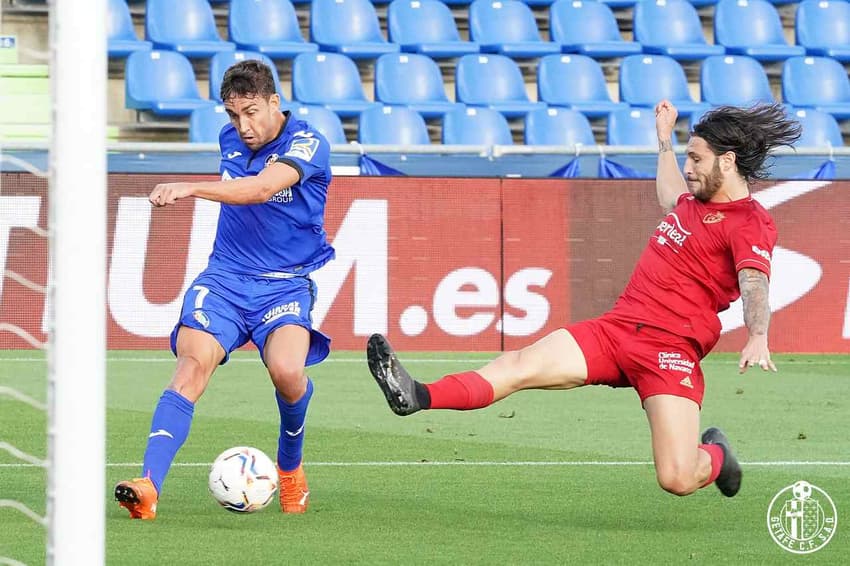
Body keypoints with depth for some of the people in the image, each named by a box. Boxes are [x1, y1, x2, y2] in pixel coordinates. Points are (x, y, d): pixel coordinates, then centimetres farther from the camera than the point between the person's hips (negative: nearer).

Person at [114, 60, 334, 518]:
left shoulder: (307, 144, -13)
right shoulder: (230, 138, 8)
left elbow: (262, 189, -32)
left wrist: (190, 188, -42)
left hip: (286, 284, -4)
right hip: (224, 277, 4)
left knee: (286, 371, -29)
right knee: (193, 364, -23)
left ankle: (290, 469, 5)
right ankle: (148, 486, -36)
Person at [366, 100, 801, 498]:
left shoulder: (749, 223, -7)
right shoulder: (697, 201, 20)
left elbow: (754, 286, -25)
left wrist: (757, 338, -44)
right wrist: (664, 139, 54)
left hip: (671, 349, -8)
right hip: (616, 327, 8)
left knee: (678, 480, -16)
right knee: (520, 365, -13)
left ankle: (716, 455, 20)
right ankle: (417, 397, -26)